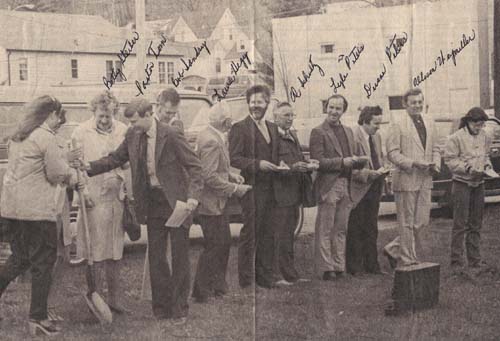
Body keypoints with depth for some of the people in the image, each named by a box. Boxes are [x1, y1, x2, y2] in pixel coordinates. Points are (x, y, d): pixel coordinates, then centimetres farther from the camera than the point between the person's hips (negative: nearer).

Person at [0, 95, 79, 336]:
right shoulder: (46, 138, -13)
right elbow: (57, 172, -14)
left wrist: (65, 173, 13)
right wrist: (71, 175, 6)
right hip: (36, 208, -8)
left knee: (20, 257, 20)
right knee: (43, 261, 2)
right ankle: (38, 317, 7)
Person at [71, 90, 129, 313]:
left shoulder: (122, 131, 4)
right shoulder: (82, 132, -2)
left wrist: (119, 178, -10)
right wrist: (81, 191, -11)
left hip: (116, 199, 3)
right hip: (92, 199, -3)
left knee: (114, 253, 11)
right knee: (93, 254, 1)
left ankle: (113, 299, 21)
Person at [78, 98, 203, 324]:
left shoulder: (170, 136, -16)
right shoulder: (133, 136, 2)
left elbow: (194, 166, -14)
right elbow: (116, 158, 13)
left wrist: (193, 195, -26)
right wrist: (90, 167, -1)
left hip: (176, 203, -5)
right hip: (153, 203, 6)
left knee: (179, 257, 3)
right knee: (156, 257, 9)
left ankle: (179, 309, 14)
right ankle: (161, 308, 20)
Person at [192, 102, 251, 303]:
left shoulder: (213, 136, 9)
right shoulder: (211, 141, -23)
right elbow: (209, 177, -26)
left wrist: (231, 175, 7)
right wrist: (234, 189, -19)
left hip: (216, 203, 10)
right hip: (210, 203, -10)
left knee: (224, 243, 17)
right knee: (214, 247, -1)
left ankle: (219, 286, 28)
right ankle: (201, 292, 10)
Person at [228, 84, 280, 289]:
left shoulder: (273, 128, 17)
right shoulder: (239, 128, -5)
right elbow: (234, 159, -11)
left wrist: (278, 166, 5)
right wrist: (257, 164, -20)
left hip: (269, 188, 6)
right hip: (251, 188, -6)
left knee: (267, 234, 10)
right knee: (249, 234, -2)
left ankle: (265, 277, 19)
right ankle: (246, 280, 6)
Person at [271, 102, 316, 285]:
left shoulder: (293, 136, 17)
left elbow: (300, 160, 23)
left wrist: (308, 166, 2)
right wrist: (292, 168, -27)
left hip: (294, 193, 9)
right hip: (280, 195, -9)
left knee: (288, 236, 15)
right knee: (282, 237, -3)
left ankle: (290, 275, 22)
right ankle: (288, 276, 2)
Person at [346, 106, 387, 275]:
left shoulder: (377, 137, 13)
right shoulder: (352, 136, -14)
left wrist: (382, 170, 4)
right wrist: (369, 173, -24)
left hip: (374, 188, 8)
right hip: (359, 189, -8)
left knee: (371, 229, 12)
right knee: (356, 230, -1)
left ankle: (371, 265, 18)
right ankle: (354, 266, 6)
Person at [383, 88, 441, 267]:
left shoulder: (429, 121, 12)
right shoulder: (398, 123, -8)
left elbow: (434, 148, 20)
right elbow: (392, 152, -11)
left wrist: (436, 164, 0)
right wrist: (413, 163, -20)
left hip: (425, 179, 6)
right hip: (406, 179, -6)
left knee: (422, 221, 7)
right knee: (407, 222, 2)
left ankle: (393, 250, 22)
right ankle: (408, 260, 13)